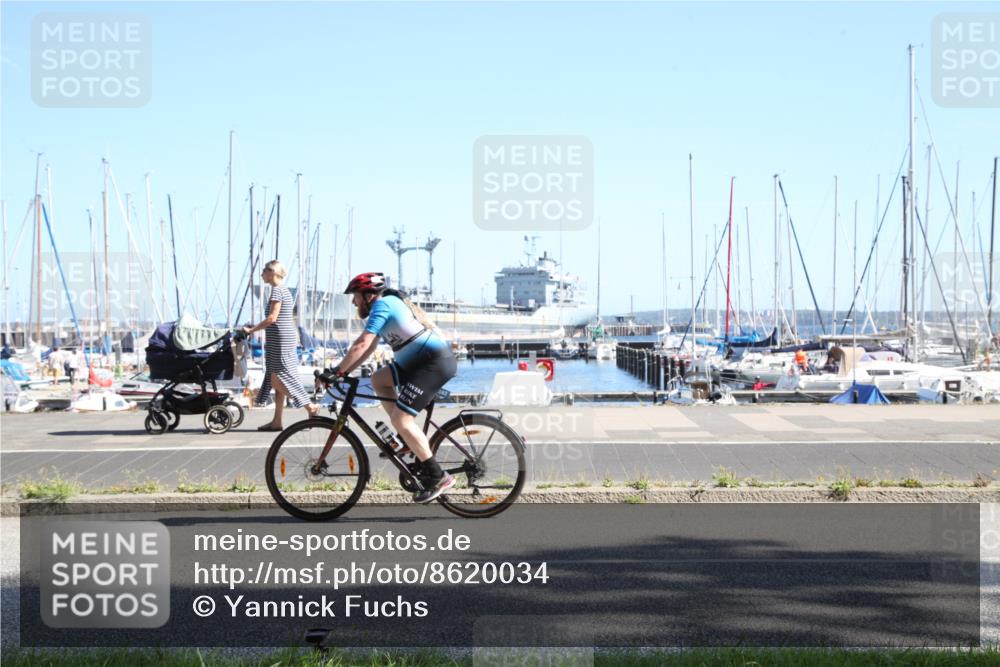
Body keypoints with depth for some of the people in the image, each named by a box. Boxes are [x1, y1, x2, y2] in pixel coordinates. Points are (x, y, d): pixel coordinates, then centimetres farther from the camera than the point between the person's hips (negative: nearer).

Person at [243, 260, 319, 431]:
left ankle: (310, 407, -8)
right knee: (277, 381, 9)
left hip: (280, 338, -10)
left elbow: (272, 318, -19)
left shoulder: (277, 290, -12)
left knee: (277, 381, -8)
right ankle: (276, 421, 10)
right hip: (284, 338, 10)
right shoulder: (284, 290, 17)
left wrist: (251, 330, -13)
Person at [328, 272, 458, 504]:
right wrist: (344, 371, 15)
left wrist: (337, 371, -13)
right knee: (379, 379, 17)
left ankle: (437, 477, -13)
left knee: (400, 418, -15)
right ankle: (410, 439, 14)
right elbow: (368, 349, 22)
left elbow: (361, 345, -17)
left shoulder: (382, 305, -8)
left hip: (436, 361, -10)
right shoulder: (390, 304, 21)